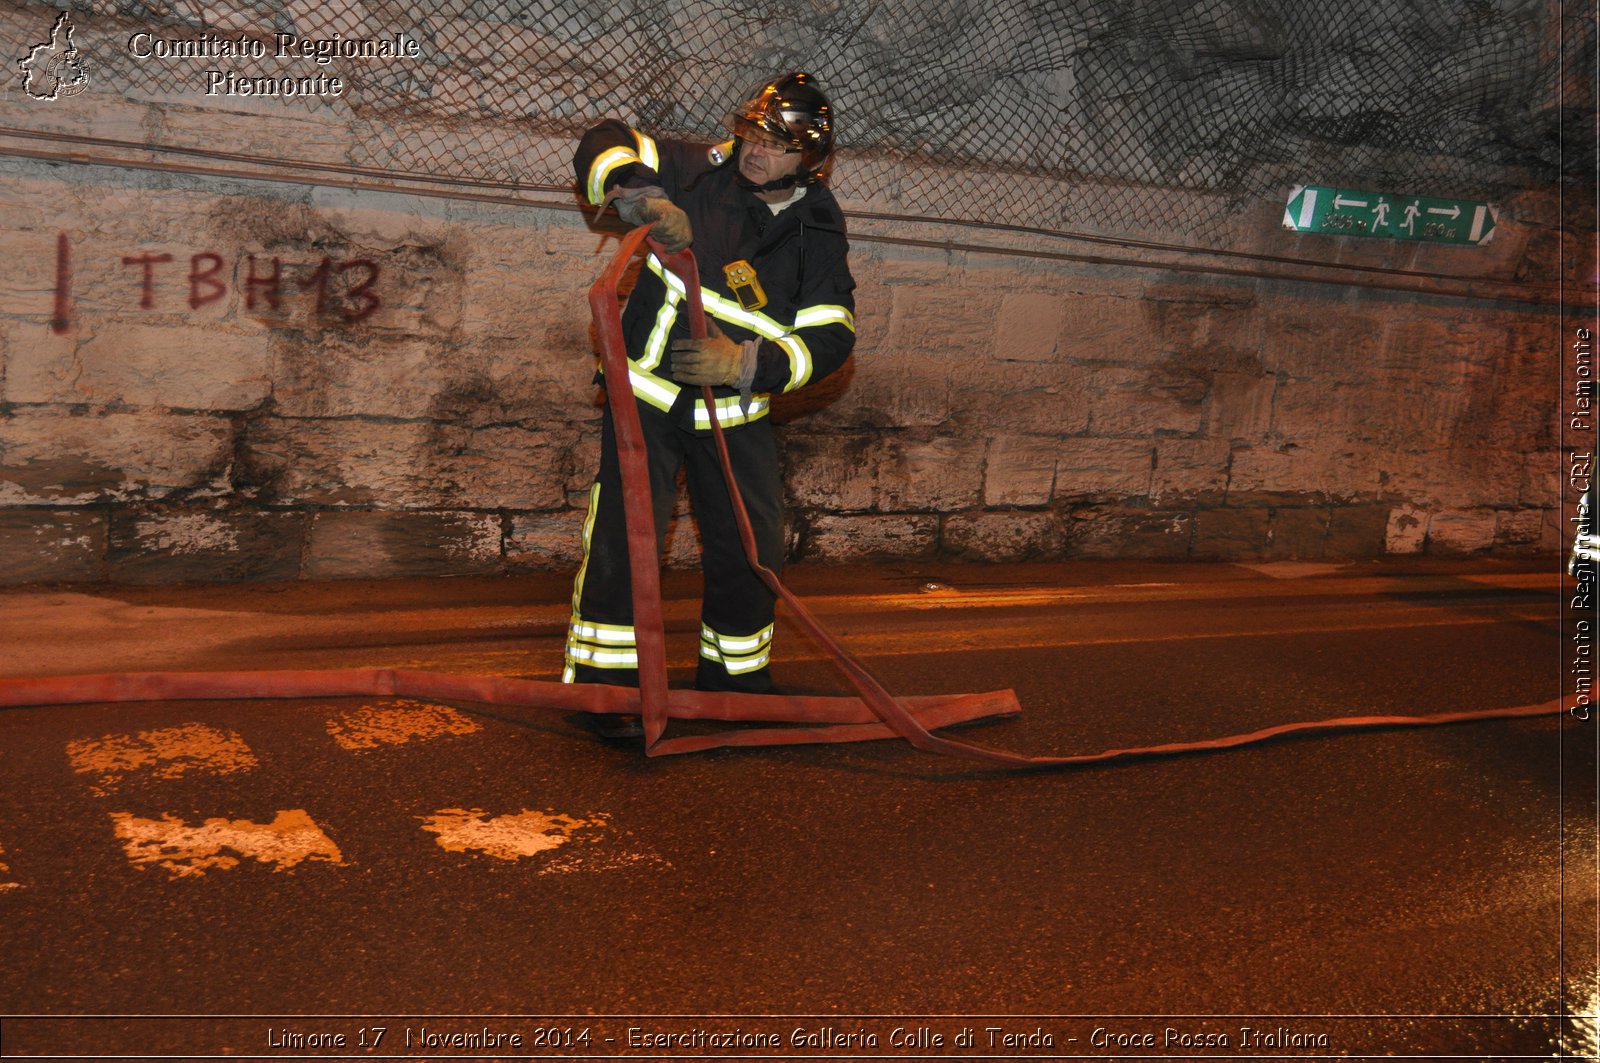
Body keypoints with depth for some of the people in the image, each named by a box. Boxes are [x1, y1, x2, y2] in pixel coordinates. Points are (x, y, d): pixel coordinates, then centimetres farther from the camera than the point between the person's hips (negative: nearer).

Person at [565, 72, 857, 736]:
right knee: (625, 537, -13)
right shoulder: (697, 172, -6)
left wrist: (747, 363, -25)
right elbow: (603, 145, -6)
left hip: (736, 412, 3)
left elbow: (829, 339, -9)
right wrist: (641, 192, -27)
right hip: (647, 394, -2)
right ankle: (606, 685, 0)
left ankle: (734, 676, 27)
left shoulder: (818, 236, -3)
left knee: (752, 550, 5)